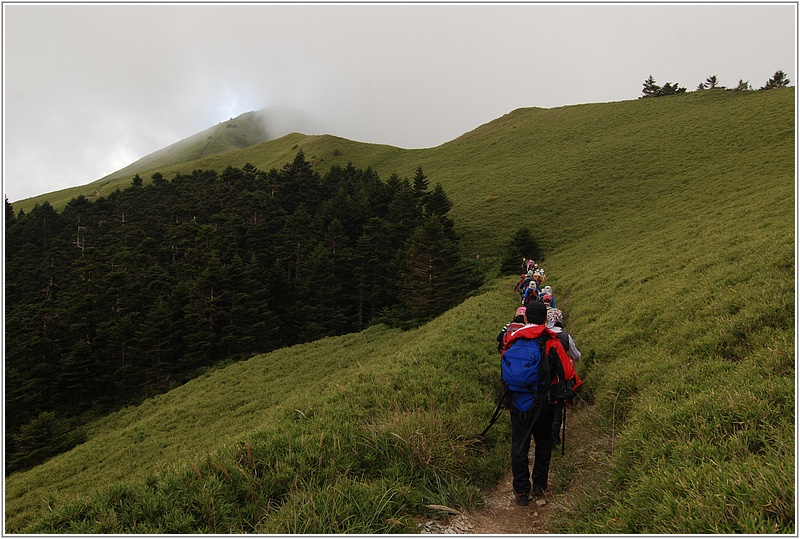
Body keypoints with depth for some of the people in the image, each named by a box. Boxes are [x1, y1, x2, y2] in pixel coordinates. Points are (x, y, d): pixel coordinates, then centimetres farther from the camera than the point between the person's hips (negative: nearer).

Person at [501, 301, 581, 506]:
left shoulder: (513, 340, -4)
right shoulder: (551, 342, -12)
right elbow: (567, 372, -9)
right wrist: (569, 392, 8)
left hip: (517, 402, 1)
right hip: (544, 403, -1)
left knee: (519, 445, 9)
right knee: (543, 442, 18)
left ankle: (521, 490, 14)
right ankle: (539, 485, 26)